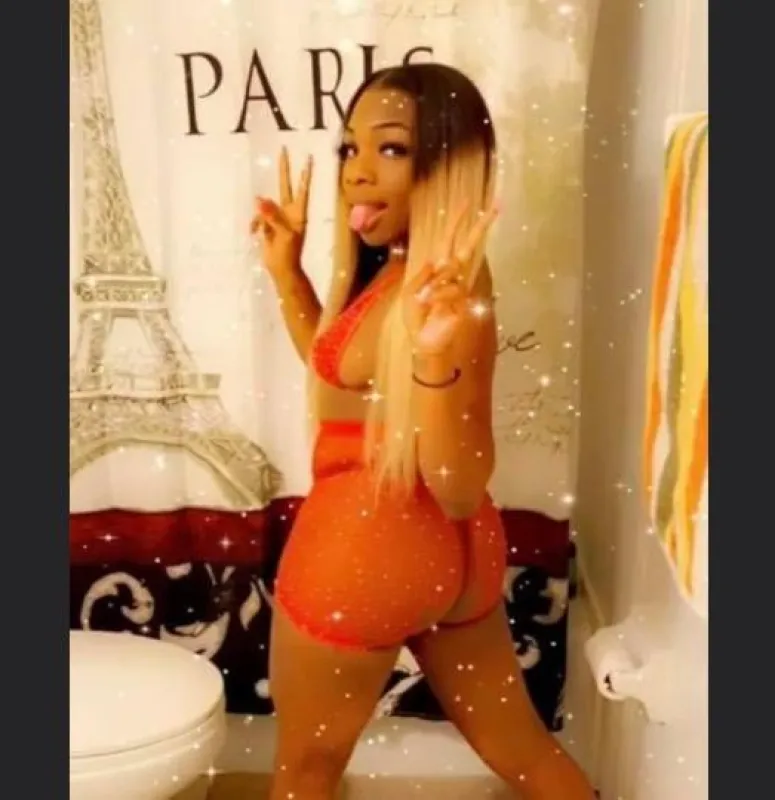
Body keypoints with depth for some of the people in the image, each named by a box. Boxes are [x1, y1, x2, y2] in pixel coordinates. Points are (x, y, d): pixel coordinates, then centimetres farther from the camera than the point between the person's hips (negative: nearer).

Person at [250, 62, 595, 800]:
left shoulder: (444, 292, -25)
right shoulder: (397, 267, 3)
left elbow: (461, 492, -26)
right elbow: (343, 369, 18)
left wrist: (436, 358, -40)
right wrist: (286, 269, 9)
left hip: (366, 547, -9)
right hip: (444, 549, 9)